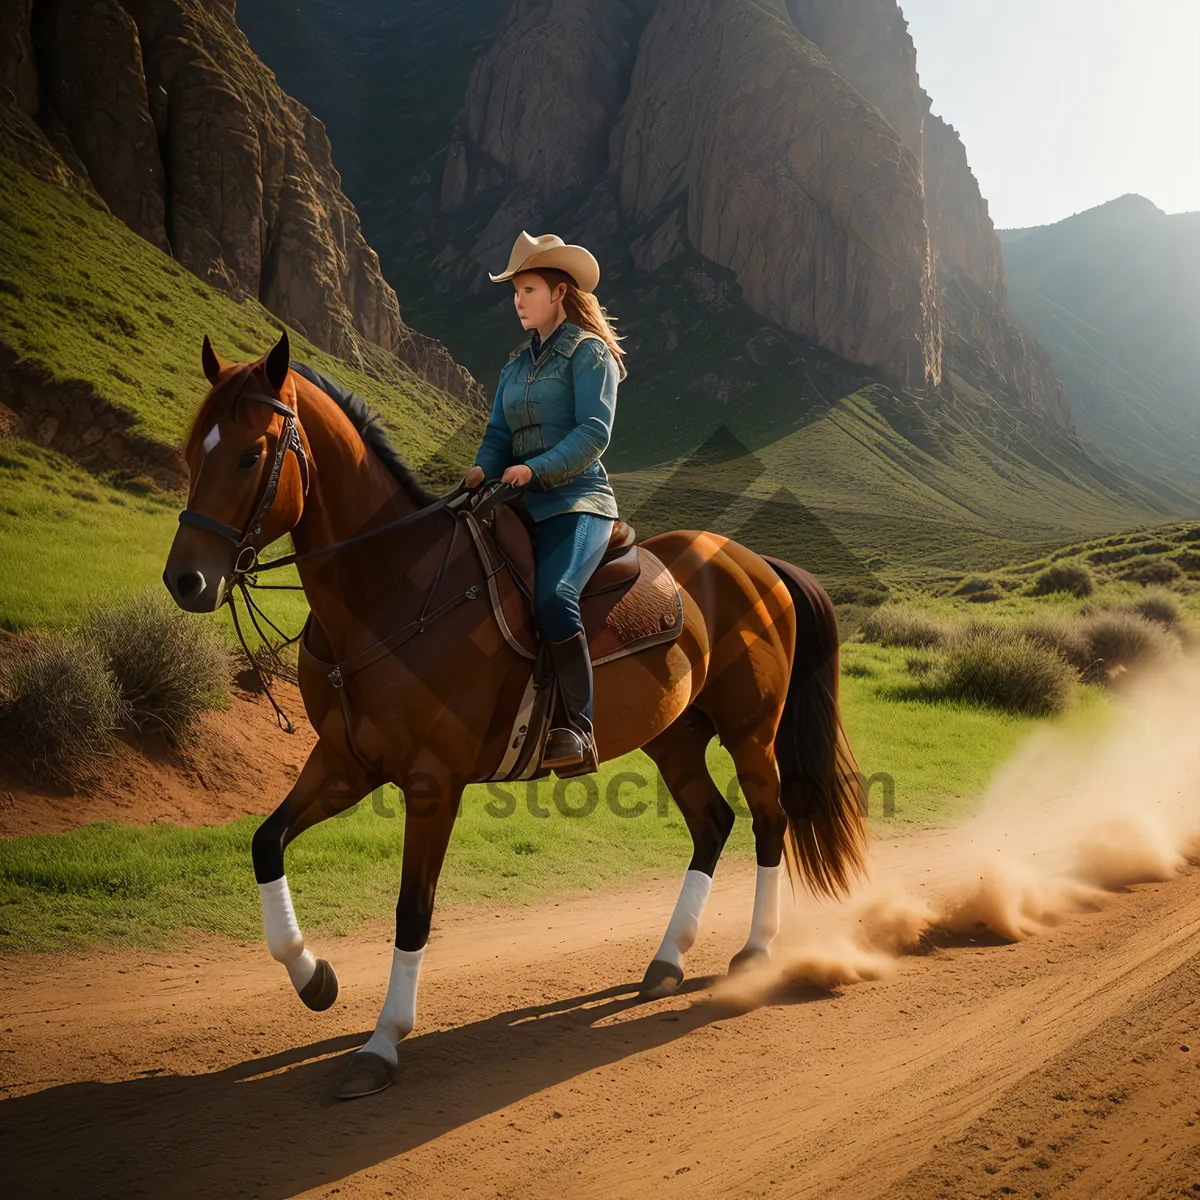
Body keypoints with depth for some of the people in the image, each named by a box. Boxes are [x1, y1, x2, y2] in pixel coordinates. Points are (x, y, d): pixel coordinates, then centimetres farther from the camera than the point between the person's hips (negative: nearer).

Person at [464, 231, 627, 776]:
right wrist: (484, 469, -6)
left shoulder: (588, 351, 0)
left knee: (552, 597, -33)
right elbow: (498, 433, 16)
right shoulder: (516, 365, 22)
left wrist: (537, 468, -23)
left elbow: (594, 432, -11)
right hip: (521, 505, 8)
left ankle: (578, 729, -28)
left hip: (577, 498, -8)